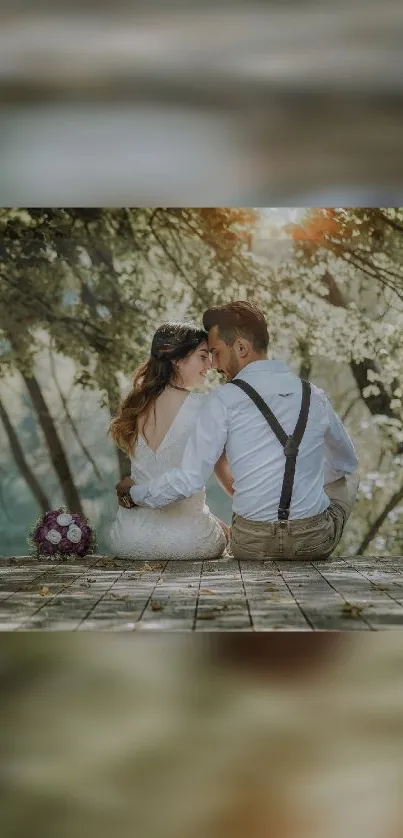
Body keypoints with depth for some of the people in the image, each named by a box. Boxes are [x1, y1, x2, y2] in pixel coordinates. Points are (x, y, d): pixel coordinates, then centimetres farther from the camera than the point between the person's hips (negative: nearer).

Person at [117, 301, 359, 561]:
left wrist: (135, 492, 7)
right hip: (315, 541, 1)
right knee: (348, 476, 33)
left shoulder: (224, 400, -9)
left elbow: (188, 480, -11)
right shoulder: (315, 396, 2)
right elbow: (347, 461, 20)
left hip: (252, 544, -1)